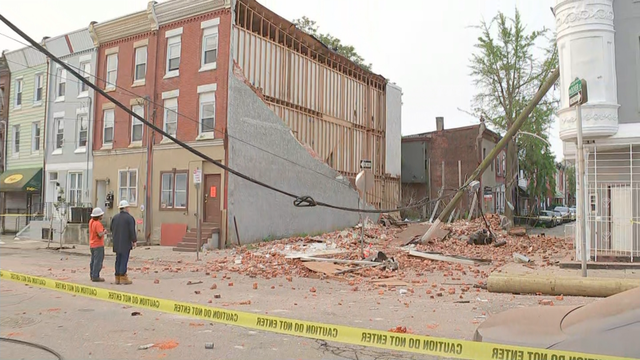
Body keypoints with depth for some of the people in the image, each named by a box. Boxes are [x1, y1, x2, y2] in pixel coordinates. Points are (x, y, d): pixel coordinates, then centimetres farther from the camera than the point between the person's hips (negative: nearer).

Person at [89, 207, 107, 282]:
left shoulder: (91, 221, 6)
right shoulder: (98, 223, -21)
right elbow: (100, 234, -27)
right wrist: (104, 231, -9)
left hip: (92, 244, 10)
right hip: (98, 245, -10)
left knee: (93, 261, 16)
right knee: (98, 261, -7)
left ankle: (92, 275, 21)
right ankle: (95, 276, -8)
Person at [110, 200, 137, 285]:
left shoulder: (115, 217, 8)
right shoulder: (130, 218, -11)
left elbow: (112, 229, 13)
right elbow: (132, 231, -14)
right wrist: (134, 241, -6)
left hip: (117, 243, 6)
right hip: (126, 243, -6)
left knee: (118, 260, 11)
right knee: (124, 260, -4)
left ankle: (117, 278, 13)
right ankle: (123, 278, -3)